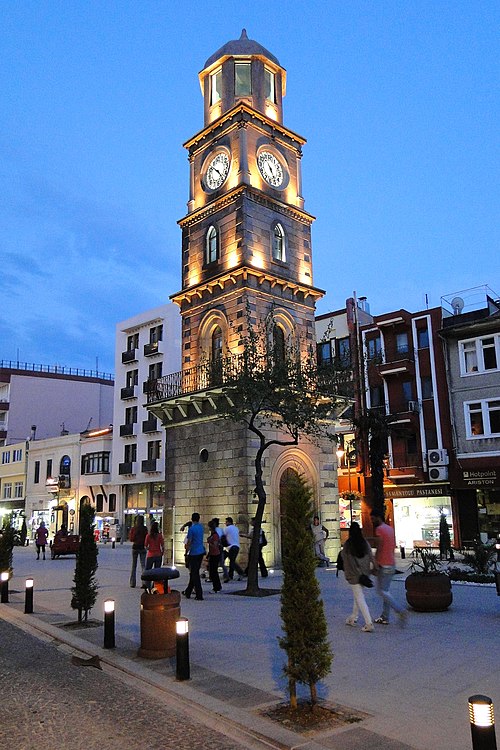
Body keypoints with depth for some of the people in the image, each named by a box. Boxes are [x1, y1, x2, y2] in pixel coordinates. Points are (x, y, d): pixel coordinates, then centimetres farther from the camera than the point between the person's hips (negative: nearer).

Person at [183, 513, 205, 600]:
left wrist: (186, 552, 1)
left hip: (194, 553, -7)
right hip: (201, 552, 7)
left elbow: (189, 542, -12)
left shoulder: (191, 529, -15)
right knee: (194, 573, 16)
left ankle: (199, 595, -3)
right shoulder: (201, 527, 7)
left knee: (194, 574, -2)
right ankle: (188, 592, 27)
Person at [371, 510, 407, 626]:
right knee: (385, 590, 12)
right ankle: (385, 617, 13)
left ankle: (400, 610, -15)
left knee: (381, 591, -4)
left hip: (383, 565, -9)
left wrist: (376, 565, -17)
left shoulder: (379, 529, -13)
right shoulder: (390, 529, 14)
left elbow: (379, 548, -19)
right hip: (392, 564, 9)